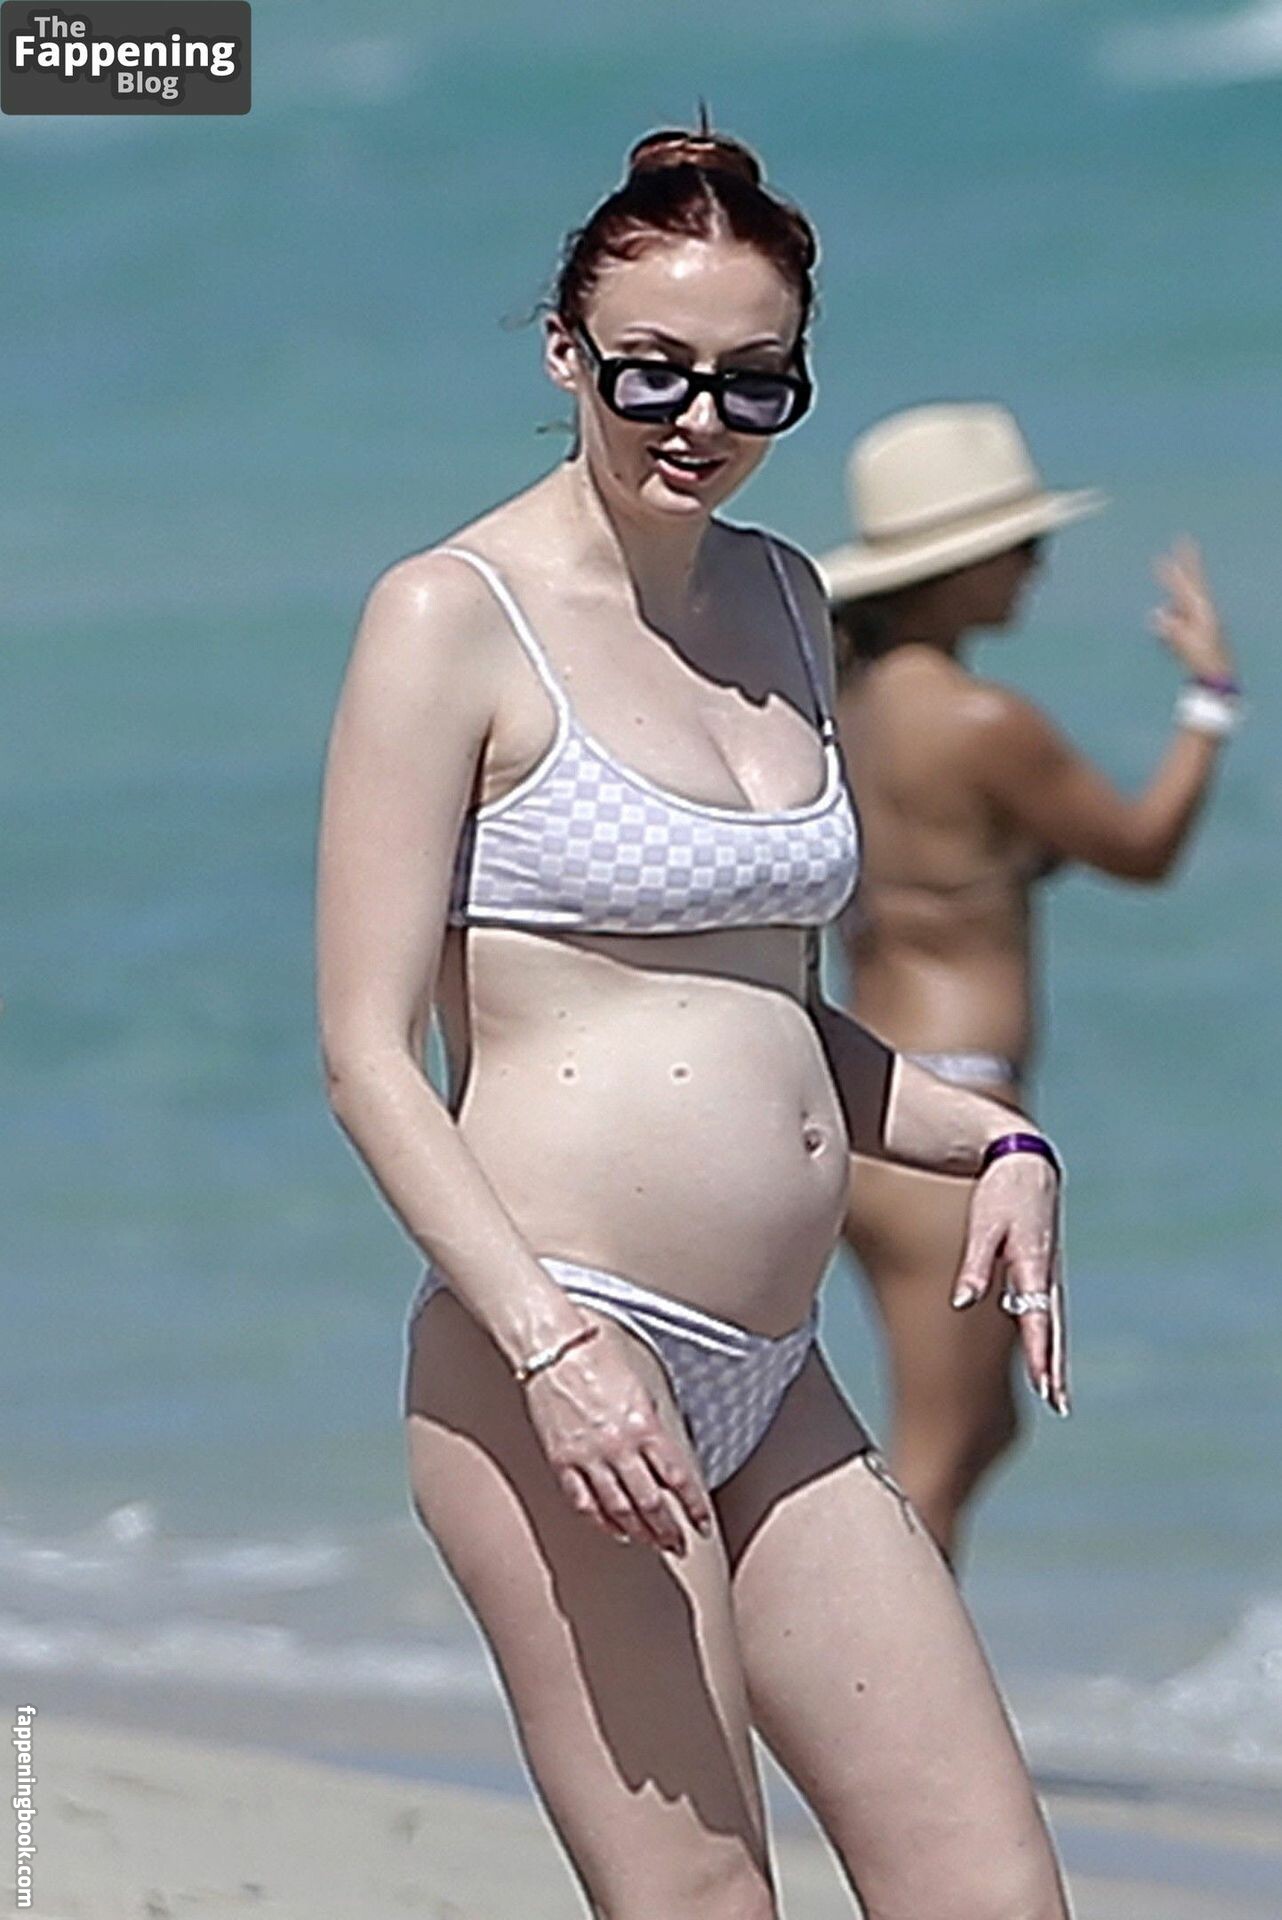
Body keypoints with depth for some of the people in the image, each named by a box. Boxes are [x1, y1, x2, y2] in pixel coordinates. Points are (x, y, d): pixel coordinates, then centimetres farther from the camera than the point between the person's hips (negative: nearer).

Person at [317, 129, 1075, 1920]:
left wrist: (996, 1142, 10)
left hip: (774, 1383, 8)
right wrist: (551, 1340, -22)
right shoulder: (454, 615, -5)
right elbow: (368, 1052, -10)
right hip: (562, 1363, -8)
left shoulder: (780, 600, 17)